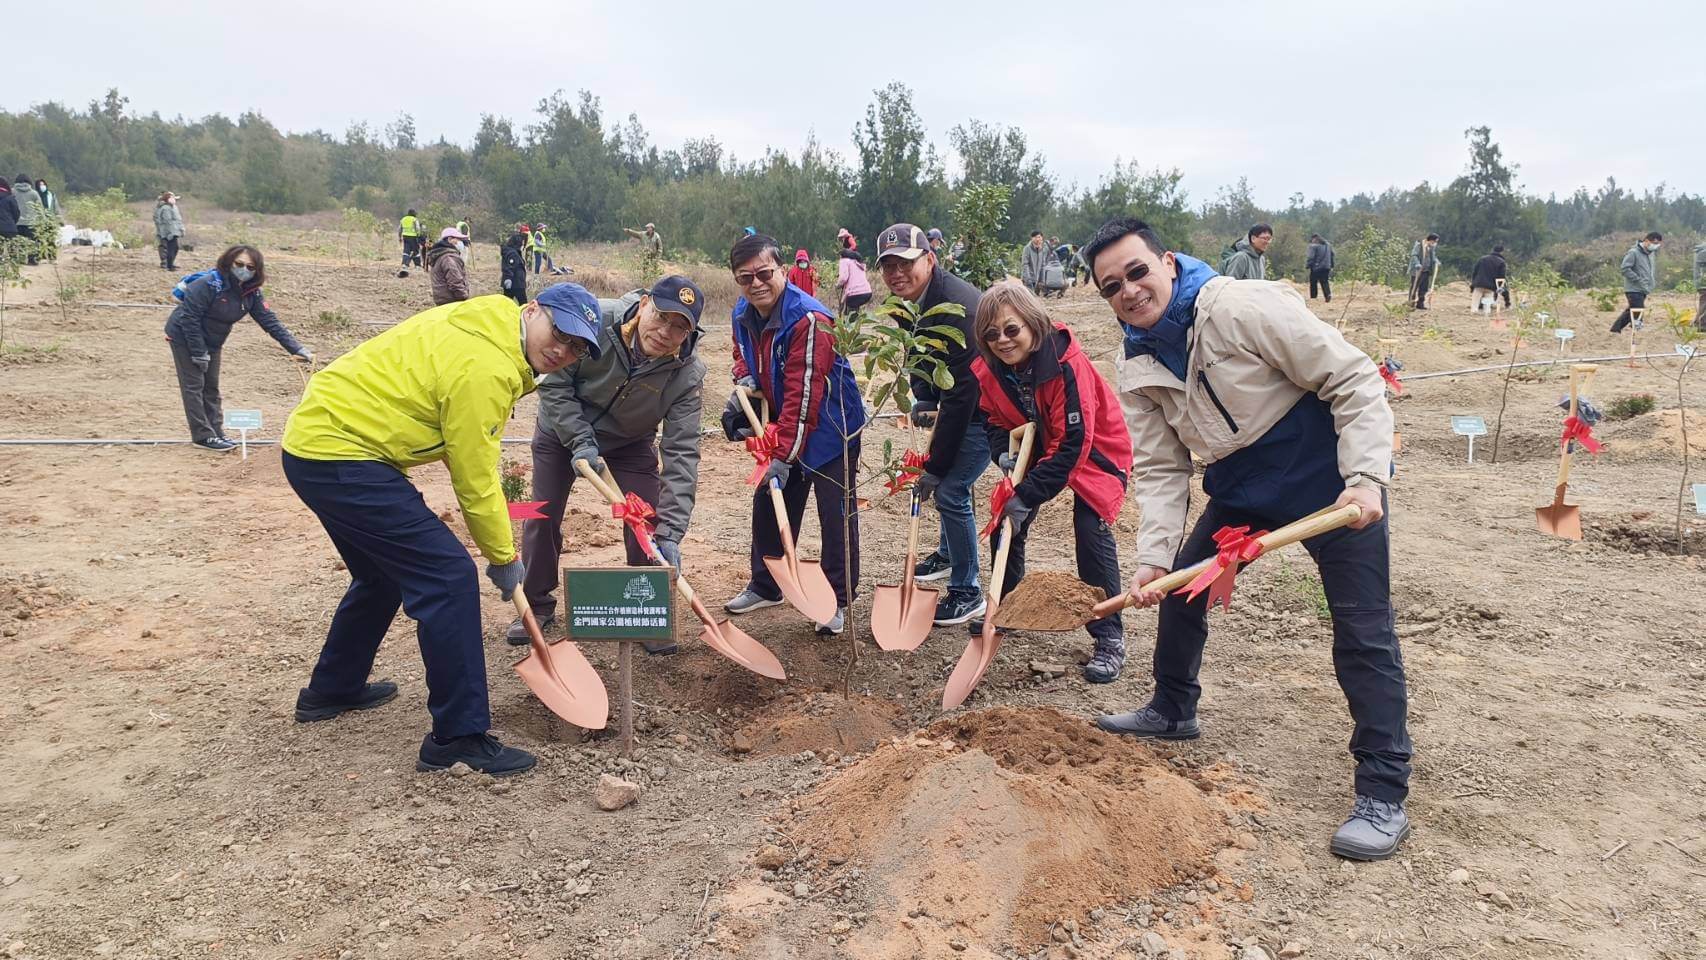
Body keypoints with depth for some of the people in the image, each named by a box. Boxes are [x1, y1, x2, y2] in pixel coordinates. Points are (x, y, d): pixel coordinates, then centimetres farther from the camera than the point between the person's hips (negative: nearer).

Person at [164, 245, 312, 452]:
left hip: (211, 342, 7)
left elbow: (270, 321, -11)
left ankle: (216, 432, 19)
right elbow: (190, 318, -26)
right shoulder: (209, 284, -28)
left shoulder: (251, 293, -10)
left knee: (211, 387, 12)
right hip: (185, 337, -7)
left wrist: (297, 349, -19)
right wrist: (198, 353, -23)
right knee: (194, 385, -4)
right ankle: (203, 436, -1)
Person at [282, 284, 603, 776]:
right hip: (339, 458, -11)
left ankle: (331, 690, 43)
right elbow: (475, 481, -14)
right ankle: (459, 736, -6)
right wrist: (504, 559, -3)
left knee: (385, 574, 25)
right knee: (448, 578, -11)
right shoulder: (485, 368, -21)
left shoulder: (483, 326, 8)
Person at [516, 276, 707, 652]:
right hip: (563, 430, 0)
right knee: (542, 518, 5)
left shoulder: (688, 374, -30)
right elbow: (554, 385, -20)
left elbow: (681, 453, -30)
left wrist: (670, 532, -36)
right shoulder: (594, 321, -33)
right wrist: (580, 442, -29)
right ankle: (537, 605, 27)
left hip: (630, 445, 0)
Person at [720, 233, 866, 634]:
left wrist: (784, 456, -31)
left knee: (835, 515, -2)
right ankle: (765, 586, 31)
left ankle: (838, 600, 12)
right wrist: (744, 380, -4)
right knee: (768, 505, 13)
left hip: (831, 428, -7)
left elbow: (803, 395, -30)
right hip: (782, 428, 8)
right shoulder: (743, 314, -2)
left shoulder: (809, 319, -28)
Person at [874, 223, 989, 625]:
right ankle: (948, 554, 47)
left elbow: (961, 392, -33)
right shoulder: (909, 301, -3)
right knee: (947, 481, 22)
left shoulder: (956, 308, -32)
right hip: (961, 401, 10)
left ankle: (967, 592, 3)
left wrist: (935, 465, -29)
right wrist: (922, 399, -6)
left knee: (949, 490, -12)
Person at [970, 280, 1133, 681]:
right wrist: (1004, 455, -21)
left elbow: (1074, 442, -34)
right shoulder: (989, 369, -14)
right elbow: (996, 421, 2)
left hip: (1094, 450, -6)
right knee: (1005, 522, 4)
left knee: (1091, 531, -20)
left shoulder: (1066, 364, -34)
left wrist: (1028, 495, -36)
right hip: (1035, 448, 7)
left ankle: (1109, 637, -9)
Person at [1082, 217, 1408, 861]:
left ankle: (1384, 794, 3)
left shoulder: (1243, 309, -24)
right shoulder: (1138, 370, -3)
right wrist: (1154, 555, -13)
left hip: (1333, 482, -7)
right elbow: (1159, 469, -1)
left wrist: (1365, 478, -29)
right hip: (1242, 490, 7)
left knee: (1363, 631, -8)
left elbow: (1354, 378, -21)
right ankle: (1172, 710, 37)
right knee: (1180, 587, 13)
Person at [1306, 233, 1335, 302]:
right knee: (1325, 282, 7)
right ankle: (1328, 294, -13)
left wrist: (1307, 266, -9)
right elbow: (1332, 255, 16)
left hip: (1316, 268, -6)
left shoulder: (1313, 246, -11)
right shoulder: (1328, 245, 13)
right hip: (1326, 267, 6)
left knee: (1313, 283, 6)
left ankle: (1313, 297, 9)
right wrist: (1331, 265, 20)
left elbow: (1310, 257, -17)